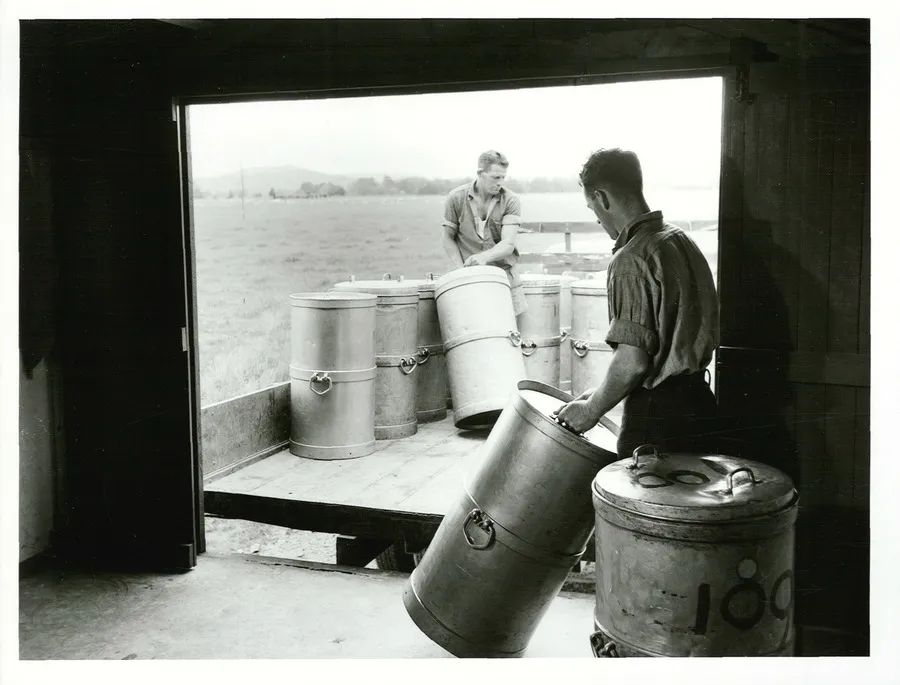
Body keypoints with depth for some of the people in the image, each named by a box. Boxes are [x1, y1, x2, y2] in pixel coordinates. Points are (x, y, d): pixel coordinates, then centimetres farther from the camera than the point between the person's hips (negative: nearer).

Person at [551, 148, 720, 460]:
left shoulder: (630, 261, -19)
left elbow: (632, 361, -22)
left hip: (658, 416, -9)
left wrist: (591, 410, -6)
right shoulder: (681, 240, 8)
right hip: (699, 404, 9)